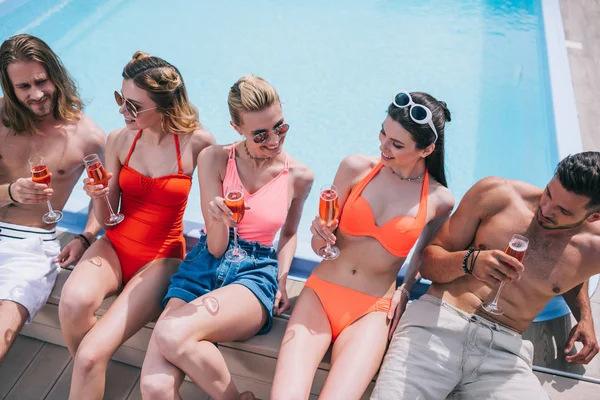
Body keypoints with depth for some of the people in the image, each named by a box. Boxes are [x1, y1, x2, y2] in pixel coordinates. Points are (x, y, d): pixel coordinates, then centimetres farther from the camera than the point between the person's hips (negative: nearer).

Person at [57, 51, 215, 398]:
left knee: (92, 354, -22)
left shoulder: (197, 142, -10)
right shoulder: (119, 140, -2)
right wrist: (98, 197, -16)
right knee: (74, 302, -30)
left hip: (163, 257, -3)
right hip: (115, 246, 3)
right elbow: (107, 218, 4)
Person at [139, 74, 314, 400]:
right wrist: (220, 220, -25)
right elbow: (216, 248, -1)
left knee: (172, 334, -32)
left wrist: (282, 280, 4)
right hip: (204, 267, 1)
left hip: (255, 274, -1)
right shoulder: (215, 159, 0)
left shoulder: (299, 175, 2)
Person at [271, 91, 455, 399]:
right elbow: (320, 246, 4)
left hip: (372, 310, 0)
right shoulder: (356, 168, -2)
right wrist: (321, 235, -17)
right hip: (320, 293, 1)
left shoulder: (440, 200, -2)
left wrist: (406, 288, 6)